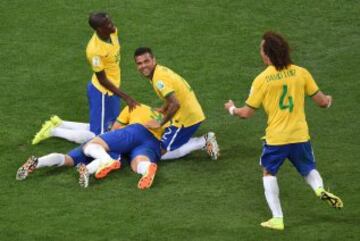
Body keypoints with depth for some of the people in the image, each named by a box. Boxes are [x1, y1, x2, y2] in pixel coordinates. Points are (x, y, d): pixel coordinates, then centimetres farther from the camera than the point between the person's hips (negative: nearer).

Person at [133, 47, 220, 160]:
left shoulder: (159, 79, -23)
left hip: (186, 119, -9)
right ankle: (205, 141, 13)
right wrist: (163, 109, 12)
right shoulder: (160, 70, 6)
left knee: (163, 153, -4)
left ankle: (203, 142, -4)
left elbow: (175, 104, -30)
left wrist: (160, 123, -20)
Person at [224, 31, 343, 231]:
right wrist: (328, 100, 26)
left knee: (269, 172, 19)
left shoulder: (262, 79, -10)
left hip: (275, 137, -2)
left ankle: (277, 218, 8)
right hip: (300, 135, 2)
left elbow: (246, 113, -4)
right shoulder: (300, 72, -3)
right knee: (309, 170, 22)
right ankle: (320, 189, -13)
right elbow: (321, 101, 1)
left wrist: (232, 109, 18)